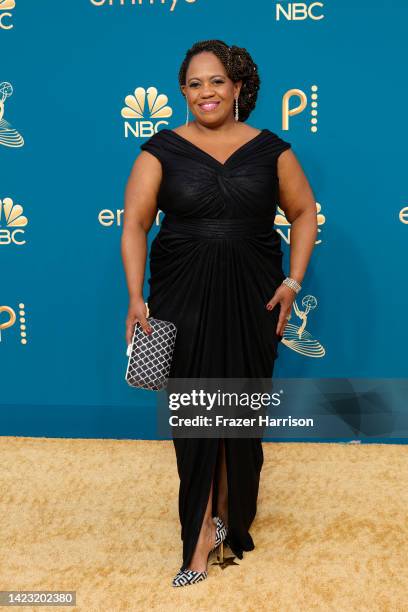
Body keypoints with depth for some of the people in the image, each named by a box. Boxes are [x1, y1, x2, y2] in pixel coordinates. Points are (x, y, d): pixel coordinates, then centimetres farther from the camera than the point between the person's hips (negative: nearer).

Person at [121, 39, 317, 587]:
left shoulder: (269, 148, 3)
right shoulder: (162, 149, 0)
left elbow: (305, 214, 9)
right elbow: (135, 224, -5)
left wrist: (292, 283, -1)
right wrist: (136, 297, -16)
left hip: (252, 298, 1)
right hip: (183, 298, -1)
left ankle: (229, 516, 33)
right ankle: (203, 533, 17)